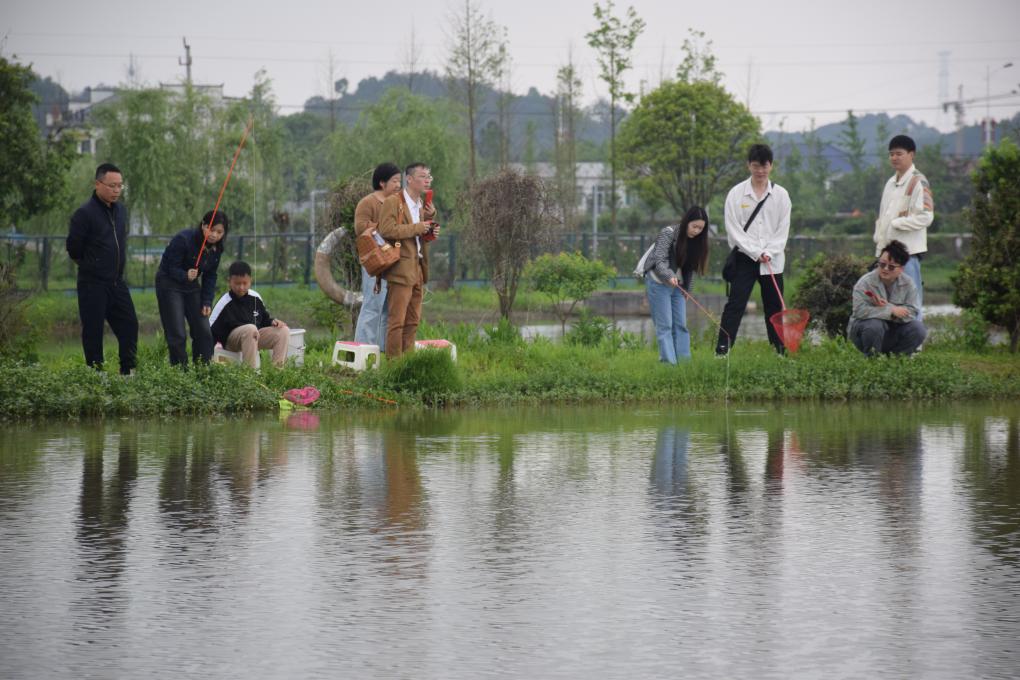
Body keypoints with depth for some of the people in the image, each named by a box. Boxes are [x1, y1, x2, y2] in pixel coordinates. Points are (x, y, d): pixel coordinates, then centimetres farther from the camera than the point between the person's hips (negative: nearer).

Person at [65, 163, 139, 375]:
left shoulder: (120, 211, 8)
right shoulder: (85, 213, -14)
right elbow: (74, 249, -9)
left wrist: (117, 268, 15)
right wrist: (91, 267, 4)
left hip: (117, 282, 7)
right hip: (93, 284, -7)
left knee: (129, 326, 5)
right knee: (93, 331, -1)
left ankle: (128, 372, 12)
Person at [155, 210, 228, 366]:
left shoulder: (217, 248, -4)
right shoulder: (183, 239, -25)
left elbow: (210, 276, 2)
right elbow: (171, 267, -22)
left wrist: (207, 302, -7)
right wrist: (186, 275, -42)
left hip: (191, 286, 7)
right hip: (169, 284, -6)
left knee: (203, 331, 2)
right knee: (177, 335, -11)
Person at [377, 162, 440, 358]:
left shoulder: (420, 205, 19)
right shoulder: (393, 202, -8)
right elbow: (386, 230, -20)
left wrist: (430, 232, 7)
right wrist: (417, 228, -18)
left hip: (417, 269, 8)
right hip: (401, 267, -8)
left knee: (413, 320, 10)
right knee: (397, 319, -8)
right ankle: (394, 362, -7)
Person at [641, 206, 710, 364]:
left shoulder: (696, 241, 3)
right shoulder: (668, 233, -16)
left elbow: (690, 268, 11)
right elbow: (659, 261, -23)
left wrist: (686, 289, 10)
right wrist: (669, 276, -39)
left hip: (677, 285, 6)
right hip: (658, 283, -6)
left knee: (681, 325, 3)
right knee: (664, 325, -9)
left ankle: (684, 361, 4)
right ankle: (668, 362, -13)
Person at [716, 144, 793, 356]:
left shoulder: (781, 195, 5)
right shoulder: (737, 194, -1)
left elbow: (783, 230, 3)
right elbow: (734, 229, -5)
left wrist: (768, 253, -10)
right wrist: (756, 253, -11)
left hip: (772, 260, 2)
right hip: (744, 258, -2)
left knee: (775, 306, 6)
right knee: (735, 305, -9)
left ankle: (780, 351, 12)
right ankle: (722, 350, -12)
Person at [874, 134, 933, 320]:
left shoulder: (918, 182, -7)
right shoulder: (891, 183, 19)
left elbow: (926, 216, -15)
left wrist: (896, 224, -12)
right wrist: (879, 237, 11)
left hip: (908, 250, -8)